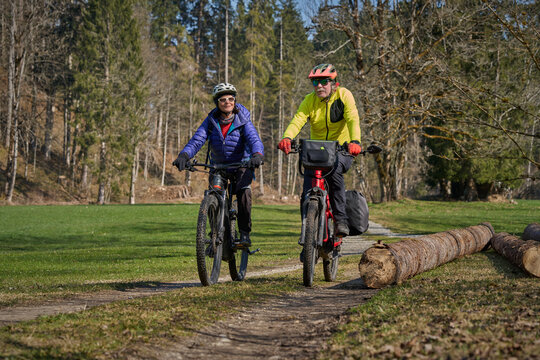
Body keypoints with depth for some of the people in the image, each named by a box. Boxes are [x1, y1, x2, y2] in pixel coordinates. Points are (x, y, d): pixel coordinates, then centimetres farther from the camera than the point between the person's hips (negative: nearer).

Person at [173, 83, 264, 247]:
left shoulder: (242, 121, -14)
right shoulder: (211, 120, -9)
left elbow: (254, 139, -29)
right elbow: (197, 139, -20)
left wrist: (257, 155, -53)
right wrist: (184, 155, -40)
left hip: (241, 164, -3)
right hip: (218, 165, 3)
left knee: (243, 191, -28)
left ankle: (244, 233, -15)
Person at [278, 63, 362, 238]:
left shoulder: (343, 95, -9)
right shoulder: (310, 100, -1)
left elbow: (353, 120, -22)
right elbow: (297, 121, -16)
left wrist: (355, 141, -42)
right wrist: (286, 138, -38)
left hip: (342, 150, -3)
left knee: (334, 169, -36)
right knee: (307, 196, -9)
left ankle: (340, 219, -27)